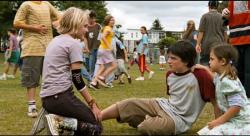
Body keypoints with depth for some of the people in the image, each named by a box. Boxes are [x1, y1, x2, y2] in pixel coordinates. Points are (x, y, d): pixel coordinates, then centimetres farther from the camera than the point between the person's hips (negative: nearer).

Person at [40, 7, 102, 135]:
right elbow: (77, 79, -11)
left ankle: (55, 118, 2)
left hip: (47, 97, 9)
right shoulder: (74, 44, -8)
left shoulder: (55, 40, 19)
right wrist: (92, 103, -3)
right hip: (60, 96, -9)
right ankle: (59, 122, -16)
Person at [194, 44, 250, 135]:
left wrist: (219, 121, -23)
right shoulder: (221, 77, 11)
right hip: (234, 120, 11)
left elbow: (236, 106, -28)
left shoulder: (227, 82, -21)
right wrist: (205, 69, 32)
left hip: (240, 123, -11)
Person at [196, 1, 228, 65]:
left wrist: (198, 44, -4)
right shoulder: (222, 17, 7)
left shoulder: (205, 16, 0)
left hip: (207, 44, -2)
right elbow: (225, 32, 7)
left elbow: (201, 31, -5)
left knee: (204, 62, 4)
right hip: (219, 45, 2)